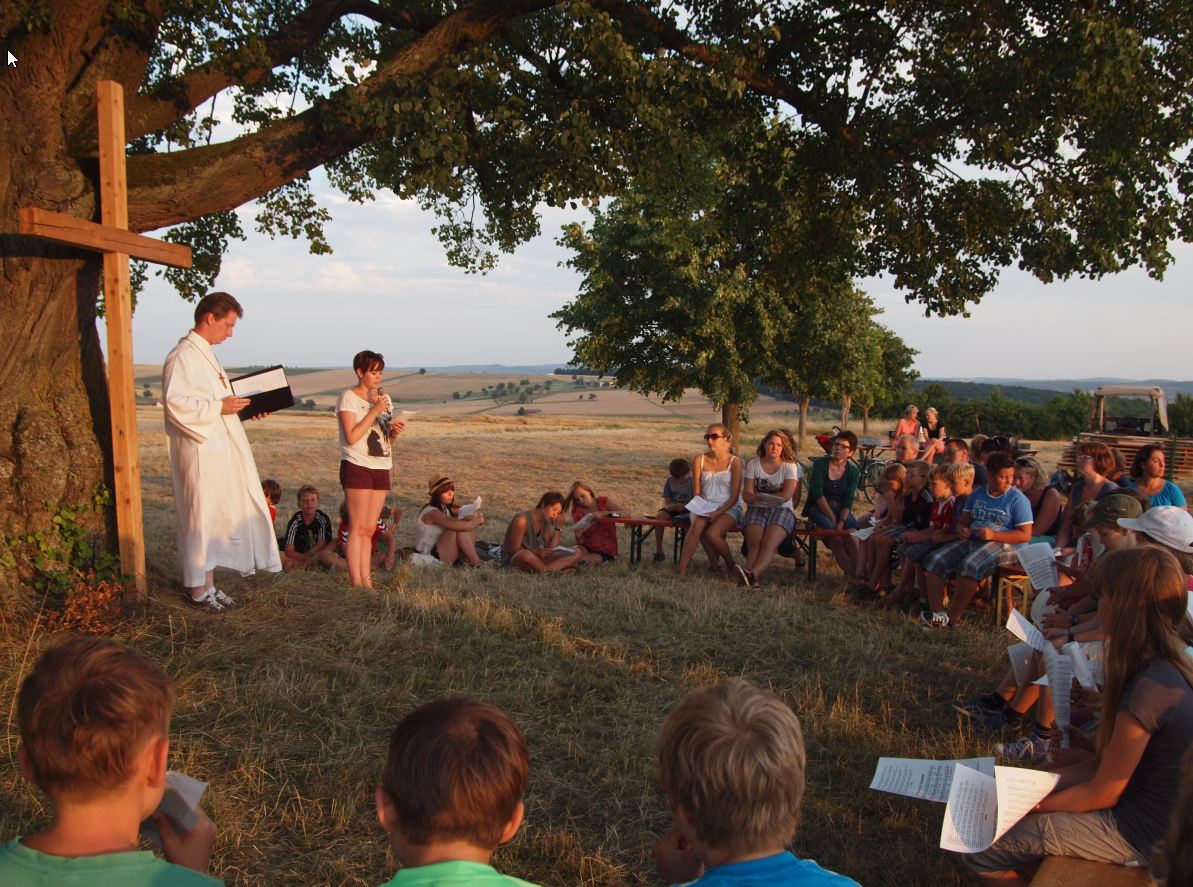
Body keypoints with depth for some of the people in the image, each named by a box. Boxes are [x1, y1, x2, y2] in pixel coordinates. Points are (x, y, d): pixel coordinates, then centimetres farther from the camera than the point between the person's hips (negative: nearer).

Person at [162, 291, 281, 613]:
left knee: (217, 516, 13)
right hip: (199, 453, -10)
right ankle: (197, 587, 10)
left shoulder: (205, 354, 17)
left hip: (219, 451, 10)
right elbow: (175, 403, -23)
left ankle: (208, 584, 23)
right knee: (200, 517, -1)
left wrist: (240, 405, 10)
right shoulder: (183, 356, -14)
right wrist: (220, 407, -21)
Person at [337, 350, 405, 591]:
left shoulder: (384, 399, 15)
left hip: (381, 468, 6)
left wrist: (394, 432, -2)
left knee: (368, 529, 6)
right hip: (357, 467, -6)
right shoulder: (349, 398, -5)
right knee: (357, 527, -7)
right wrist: (374, 411, -16)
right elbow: (351, 437, -16)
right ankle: (356, 583, -6)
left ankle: (367, 582, 7)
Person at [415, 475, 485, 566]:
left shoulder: (448, 509, 6)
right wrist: (478, 521, -13)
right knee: (459, 529, -27)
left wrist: (475, 516, -21)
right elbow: (464, 526, -32)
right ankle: (475, 562, -17)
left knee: (471, 524, -3)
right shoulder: (433, 513, -22)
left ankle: (465, 558, -13)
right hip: (431, 556, -9)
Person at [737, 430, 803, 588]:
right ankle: (754, 580, -47)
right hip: (757, 510, 2)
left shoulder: (790, 466, 6)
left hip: (782, 510, -2)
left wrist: (760, 496, -4)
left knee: (769, 544, -30)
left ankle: (752, 574, -52)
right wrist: (774, 496, -16)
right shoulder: (753, 465, 11)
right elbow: (747, 495, 1)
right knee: (754, 543, -27)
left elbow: (786, 495, -7)